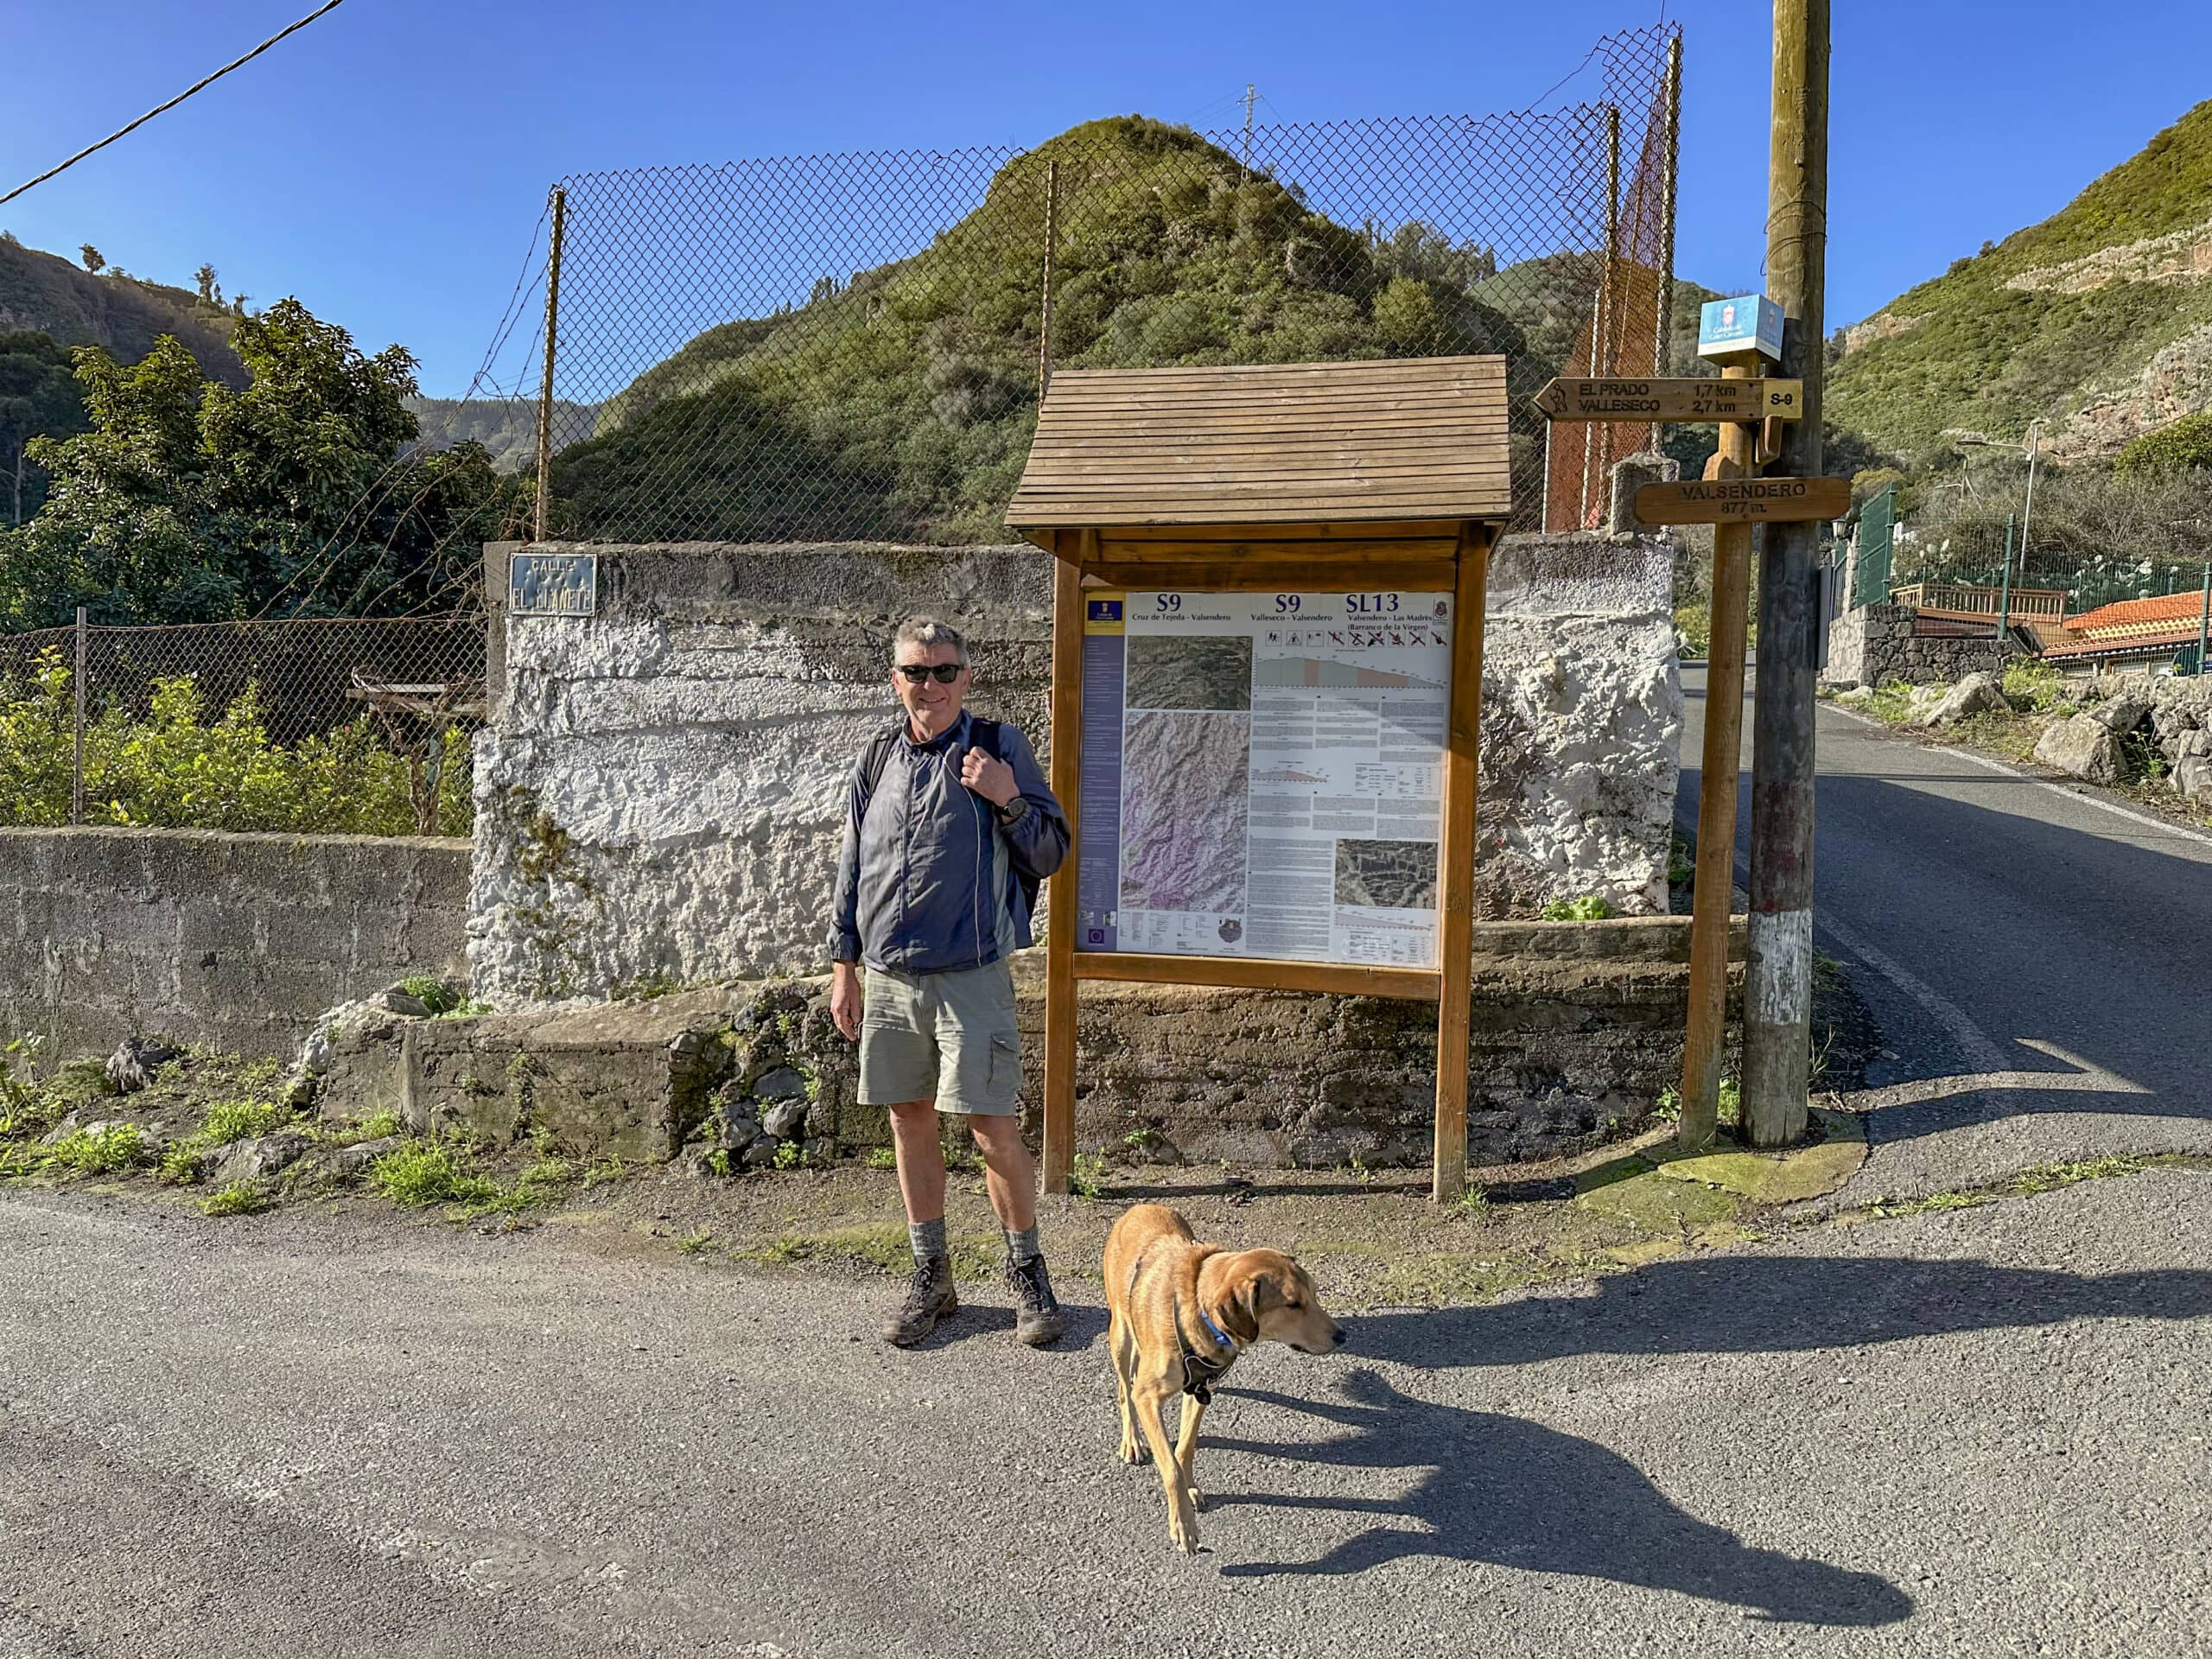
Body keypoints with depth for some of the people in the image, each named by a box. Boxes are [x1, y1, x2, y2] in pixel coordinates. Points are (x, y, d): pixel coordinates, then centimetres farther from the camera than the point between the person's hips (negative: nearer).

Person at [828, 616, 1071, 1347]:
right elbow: (852, 870, 16)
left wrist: (1009, 800, -20)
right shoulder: (876, 761, 10)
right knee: (910, 1122, 11)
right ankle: (930, 1277, 26)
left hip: (971, 977, -4)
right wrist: (844, 966, 13)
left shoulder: (1000, 749, -2)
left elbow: (1049, 855, -2)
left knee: (993, 1129, -3)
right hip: (888, 979, 4)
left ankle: (1026, 1271, 17)